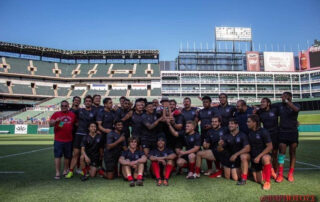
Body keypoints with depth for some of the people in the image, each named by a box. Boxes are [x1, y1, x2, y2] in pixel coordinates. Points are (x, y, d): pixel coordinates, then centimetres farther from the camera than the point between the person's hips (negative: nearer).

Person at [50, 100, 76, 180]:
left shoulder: (72, 115, 10)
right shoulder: (56, 114, 4)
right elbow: (50, 124, -6)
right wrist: (55, 121, -26)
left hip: (69, 140, 2)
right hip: (58, 139, -2)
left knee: (67, 156, 9)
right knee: (57, 156, -3)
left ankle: (65, 171, 24)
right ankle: (57, 173, 3)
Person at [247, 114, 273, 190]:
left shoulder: (263, 132, -14)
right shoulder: (249, 132, 2)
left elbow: (270, 147, -17)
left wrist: (259, 156, -23)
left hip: (264, 155, -5)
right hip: (254, 157, 5)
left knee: (265, 158, -42)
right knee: (258, 180, 4)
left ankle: (267, 182, -26)